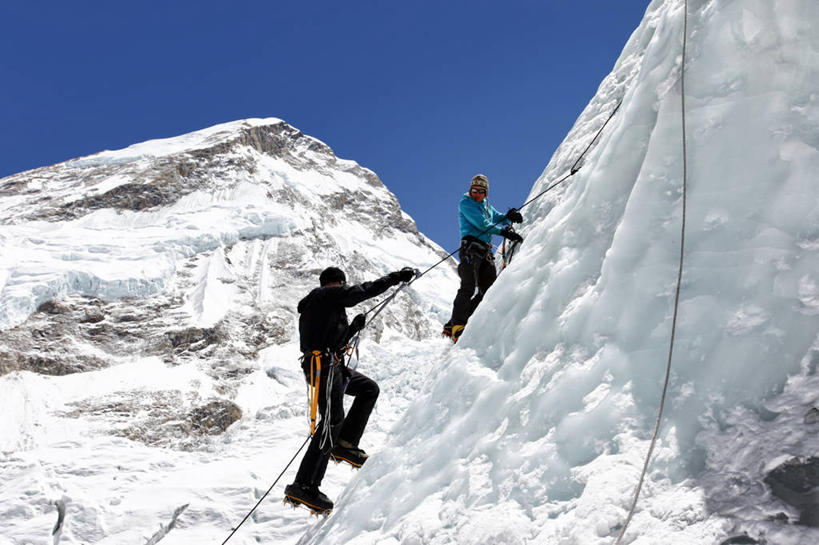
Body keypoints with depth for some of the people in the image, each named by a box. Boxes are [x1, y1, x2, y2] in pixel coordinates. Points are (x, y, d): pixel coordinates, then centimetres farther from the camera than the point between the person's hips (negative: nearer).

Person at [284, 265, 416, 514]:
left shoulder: (312, 306, 27)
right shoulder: (329, 294, 0)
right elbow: (365, 290, -6)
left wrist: (353, 328, 20)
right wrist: (397, 277, 1)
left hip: (332, 367, 10)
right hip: (324, 365, -10)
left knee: (369, 388, 17)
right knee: (332, 421, -13)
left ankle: (345, 444, 6)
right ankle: (303, 487, -15)